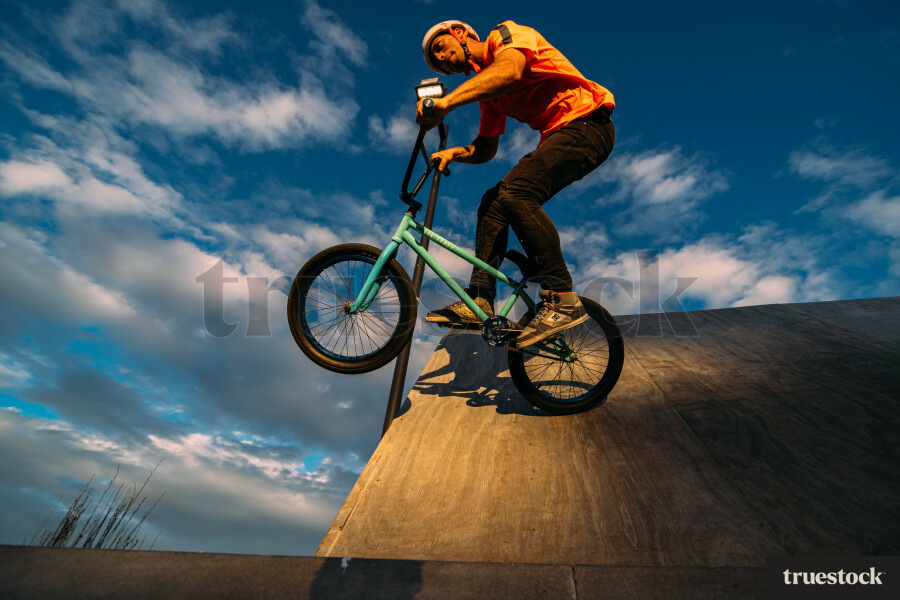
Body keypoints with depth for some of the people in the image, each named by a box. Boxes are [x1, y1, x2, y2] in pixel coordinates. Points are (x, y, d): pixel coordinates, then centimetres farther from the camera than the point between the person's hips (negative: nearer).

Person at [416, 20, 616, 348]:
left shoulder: (506, 33, -1)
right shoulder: (487, 91, 22)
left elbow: (510, 71, -25)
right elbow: (486, 149, 19)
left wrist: (446, 102, -31)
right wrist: (453, 152, -1)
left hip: (586, 123, -8)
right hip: (557, 137, 8)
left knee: (515, 194, -27)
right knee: (493, 203, -3)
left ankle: (562, 300, -24)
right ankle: (479, 301, -5)